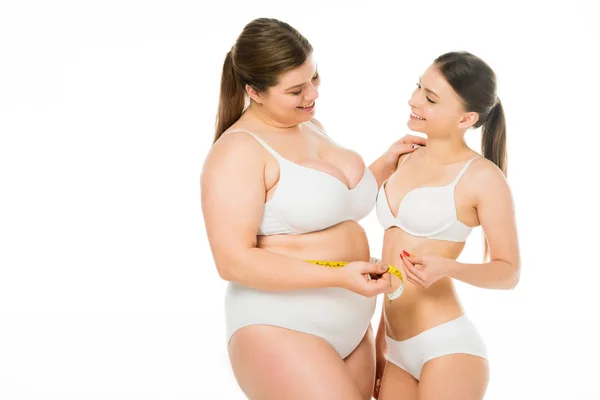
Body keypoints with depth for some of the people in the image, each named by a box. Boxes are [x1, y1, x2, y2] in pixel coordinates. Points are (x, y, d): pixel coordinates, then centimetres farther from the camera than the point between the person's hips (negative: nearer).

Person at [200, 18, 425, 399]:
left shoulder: (312, 127, 12)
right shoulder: (238, 152, -14)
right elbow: (234, 262, -21)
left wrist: (386, 166, 10)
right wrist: (340, 277, -24)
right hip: (280, 331, -8)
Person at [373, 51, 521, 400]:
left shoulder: (483, 176, -9)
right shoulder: (406, 162, 9)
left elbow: (509, 271, -6)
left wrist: (445, 267, -24)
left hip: (447, 347, -6)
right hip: (398, 350, 6)